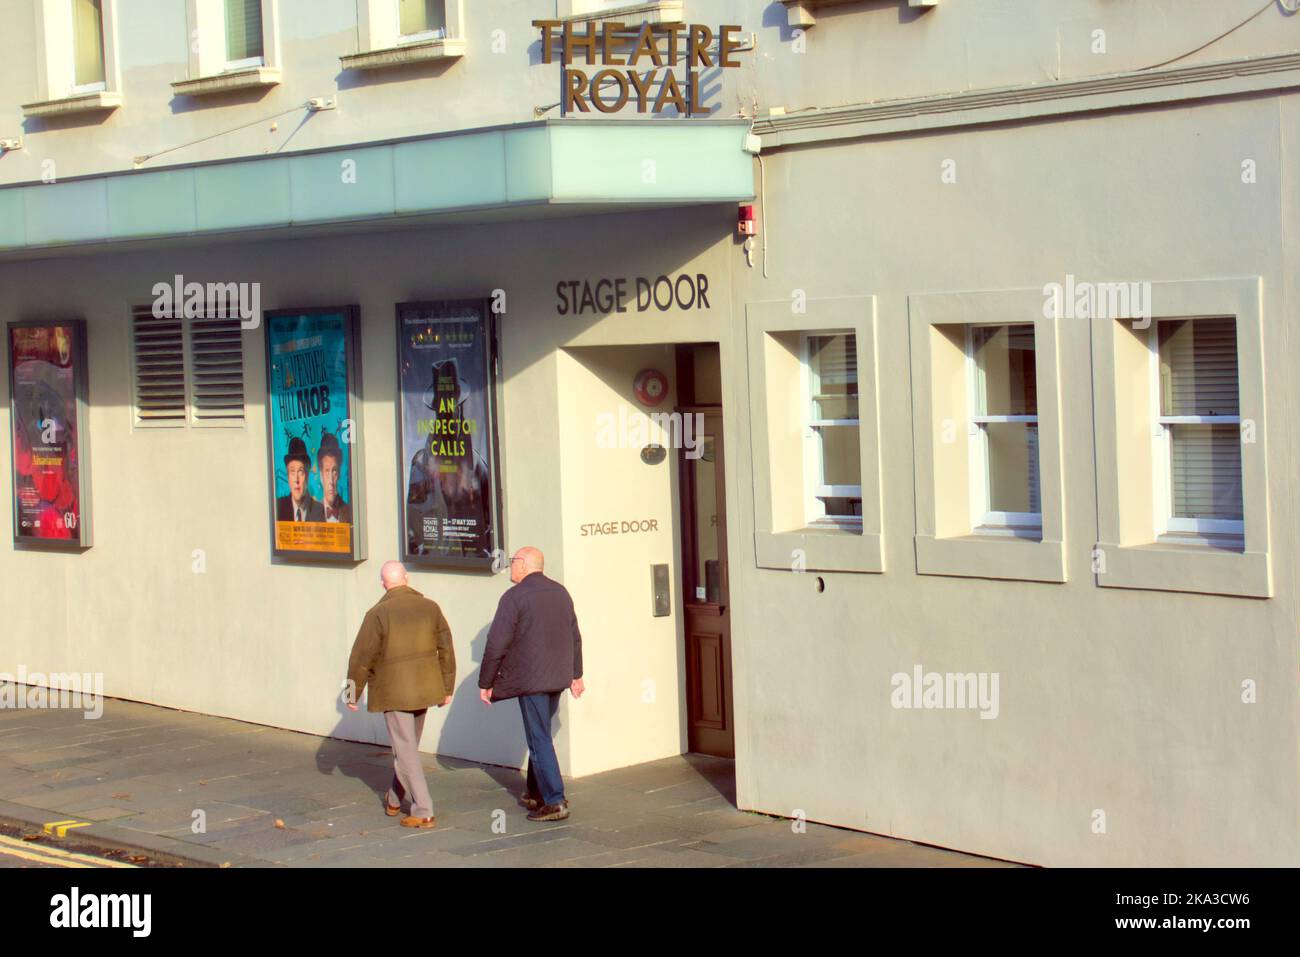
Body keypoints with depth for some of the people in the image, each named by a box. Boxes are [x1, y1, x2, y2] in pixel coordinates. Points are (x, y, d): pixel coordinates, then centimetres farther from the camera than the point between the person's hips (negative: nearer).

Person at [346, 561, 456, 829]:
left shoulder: (378, 614, -13)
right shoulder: (430, 607, -1)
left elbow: (361, 657, -9)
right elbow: (446, 650, 3)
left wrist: (353, 694, 3)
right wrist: (447, 688, 12)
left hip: (393, 692, -5)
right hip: (424, 688, 5)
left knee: (406, 750, 0)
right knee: (407, 744, 21)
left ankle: (423, 812, -6)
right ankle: (394, 801, 35)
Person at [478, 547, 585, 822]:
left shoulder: (514, 597, -12)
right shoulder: (561, 592, 11)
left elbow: (497, 644, -14)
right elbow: (575, 637, 18)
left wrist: (485, 683, -6)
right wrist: (576, 674, 27)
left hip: (530, 680, -7)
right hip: (558, 678, 7)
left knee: (539, 740, -4)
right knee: (540, 736, 20)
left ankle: (554, 802, -8)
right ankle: (537, 793, 28)